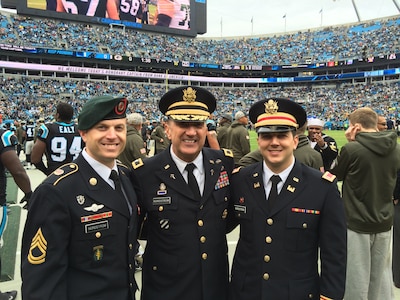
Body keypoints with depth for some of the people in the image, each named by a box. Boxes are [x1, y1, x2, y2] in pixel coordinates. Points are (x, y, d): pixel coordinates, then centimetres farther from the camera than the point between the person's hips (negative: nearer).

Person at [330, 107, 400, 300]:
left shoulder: (352, 149, -18)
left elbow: (336, 175, -2)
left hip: (357, 224, -5)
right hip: (384, 223, 6)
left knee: (357, 279, 9)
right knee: (380, 278, 20)